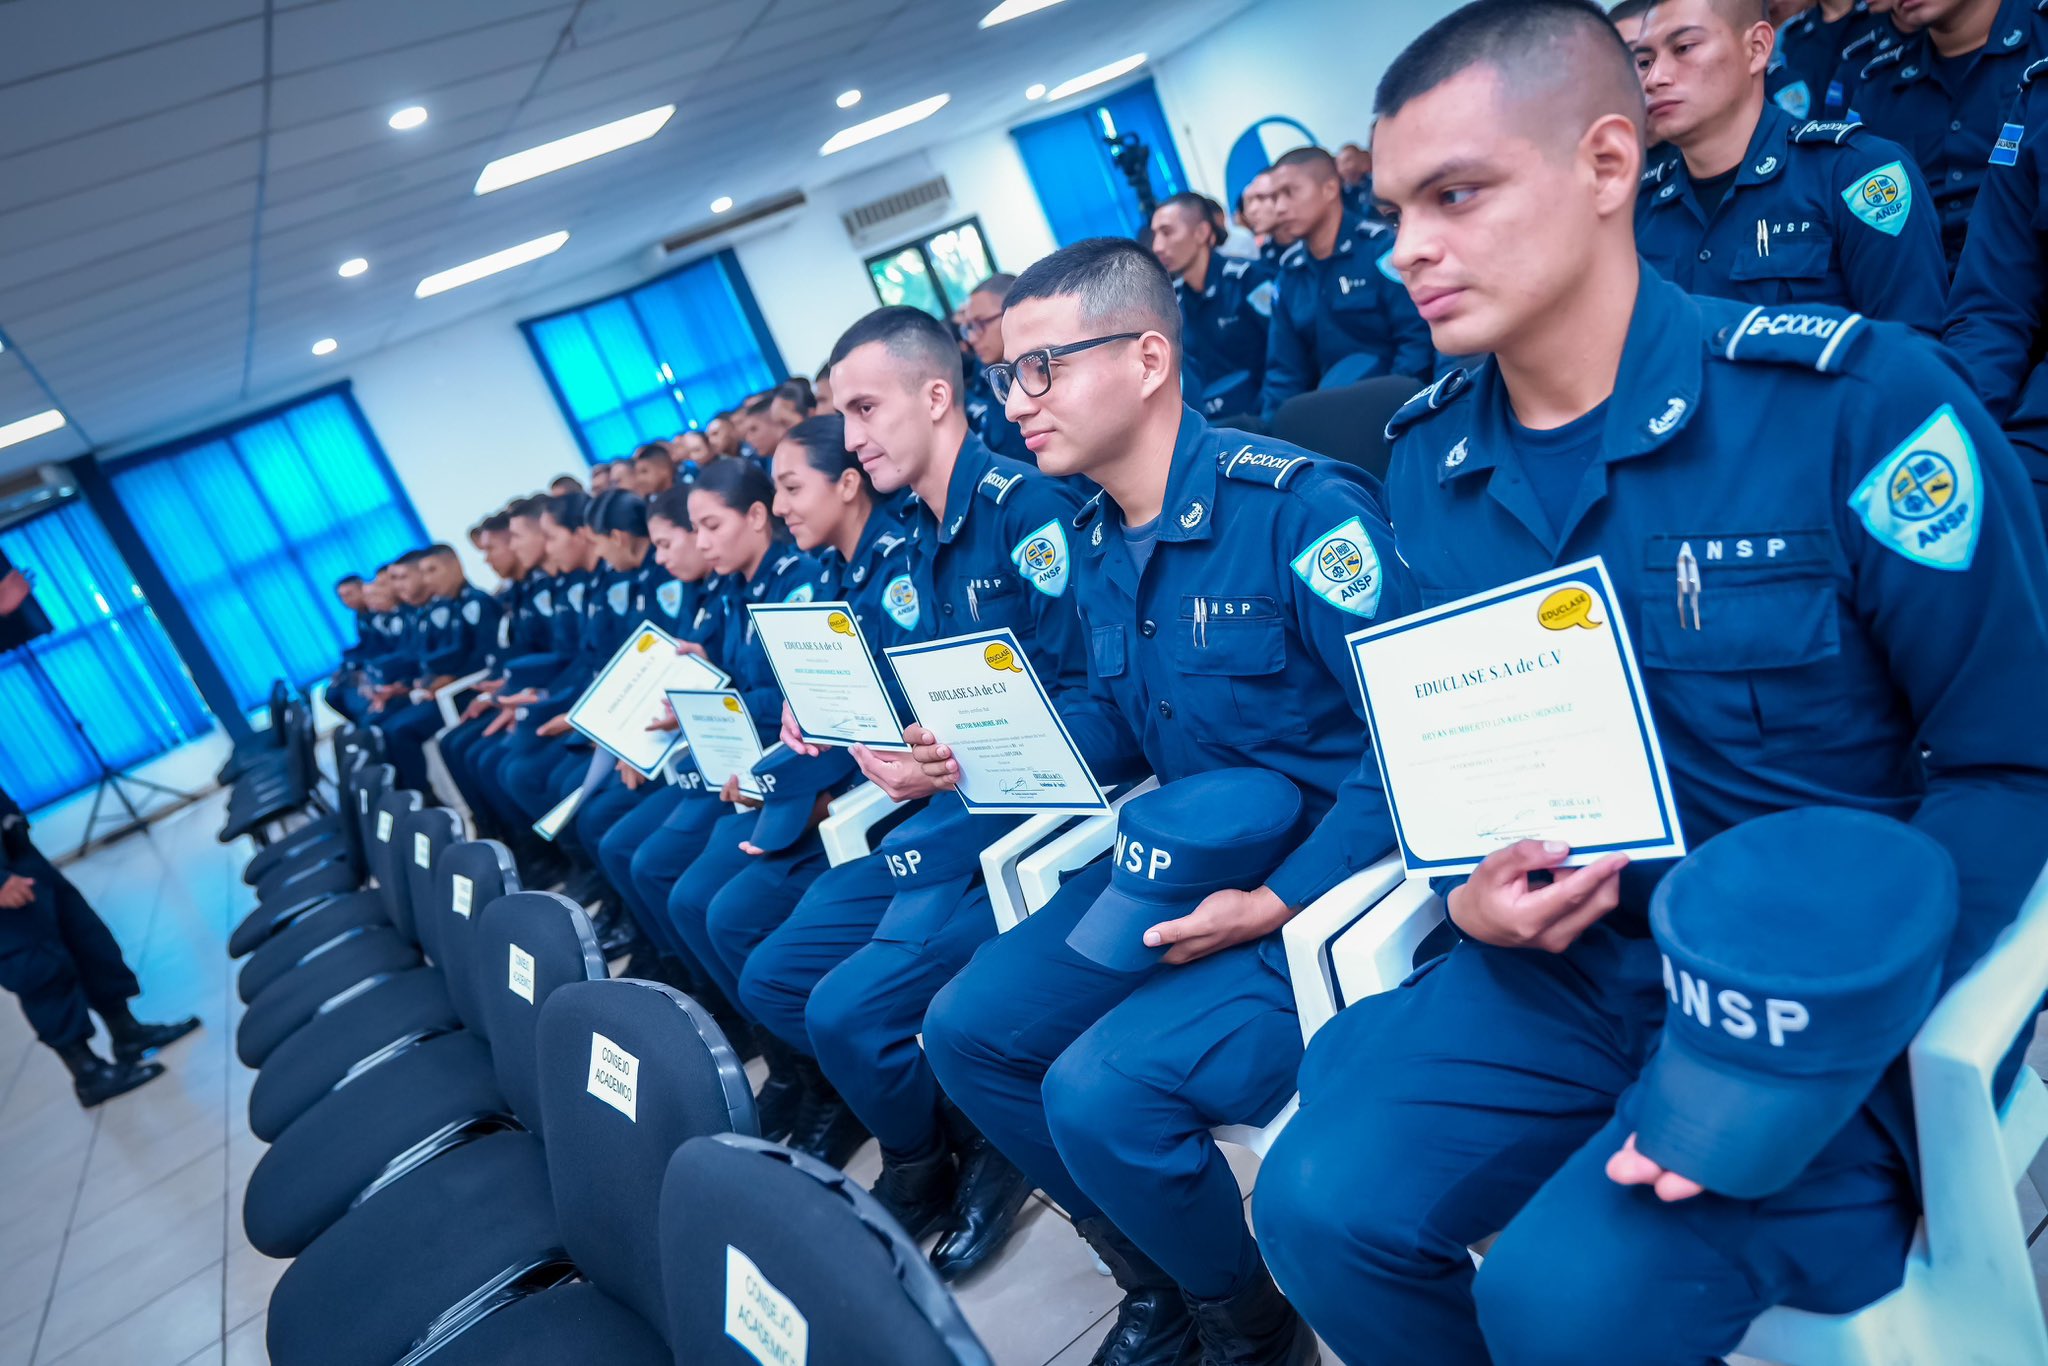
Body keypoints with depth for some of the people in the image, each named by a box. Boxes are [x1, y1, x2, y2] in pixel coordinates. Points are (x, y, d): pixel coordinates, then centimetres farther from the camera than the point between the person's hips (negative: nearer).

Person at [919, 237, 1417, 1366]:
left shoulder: (1298, 504, -20)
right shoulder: (1094, 540, 6)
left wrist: (1279, 902, -24)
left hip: (1323, 880, -8)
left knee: (1101, 1090, -24)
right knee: (967, 1030, 3)